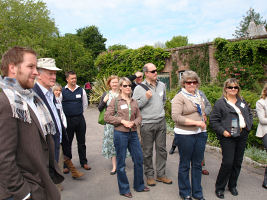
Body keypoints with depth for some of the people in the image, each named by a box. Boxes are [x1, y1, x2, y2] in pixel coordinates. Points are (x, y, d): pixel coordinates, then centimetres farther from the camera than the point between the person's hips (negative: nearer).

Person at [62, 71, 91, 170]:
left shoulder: (81, 90, 2)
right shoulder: (62, 91, -5)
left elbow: (85, 104, 14)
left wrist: (79, 113, 11)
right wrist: (65, 114, 5)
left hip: (80, 119, 2)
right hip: (67, 120, -2)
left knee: (81, 142, 11)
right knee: (67, 142, 9)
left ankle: (83, 162, 24)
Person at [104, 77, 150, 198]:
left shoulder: (134, 102, 9)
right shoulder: (115, 101, -4)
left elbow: (139, 117, 12)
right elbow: (107, 117, -7)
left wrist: (134, 122, -9)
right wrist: (122, 121, -15)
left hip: (133, 133, 5)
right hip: (120, 134, -4)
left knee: (139, 159, 11)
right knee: (121, 162, 7)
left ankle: (139, 185, 33)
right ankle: (124, 189, 25)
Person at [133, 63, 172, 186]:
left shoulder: (162, 85, 8)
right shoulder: (139, 88, -8)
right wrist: (146, 98, -19)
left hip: (161, 122, 5)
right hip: (147, 124, -4)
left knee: (161, 149, 11)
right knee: (147, 151, 6)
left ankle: (161, 174, 25)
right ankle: (149, 175, 23)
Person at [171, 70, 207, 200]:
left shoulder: (198, 96, 11)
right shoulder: (179, 97, -11)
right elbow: (175, 117, -22)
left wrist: (203, 122, 9)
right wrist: (196, 122, -22)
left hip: (200, 133, 7)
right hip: (185, 135, -6)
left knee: (197, 164, 16)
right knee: (185, 165, 8)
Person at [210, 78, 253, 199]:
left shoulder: (242, 101, 14)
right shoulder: (220, 103, -4)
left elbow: (249, 114, 22)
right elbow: (213, 120, -7)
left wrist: (248, 125, 5)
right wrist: (222, 131, -16)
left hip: (242, 136, 6)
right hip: (228, 137, -6)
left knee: (238, 162, 12)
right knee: (227, 162, -7)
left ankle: (232, 185, 30)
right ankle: (219, 188, 11)